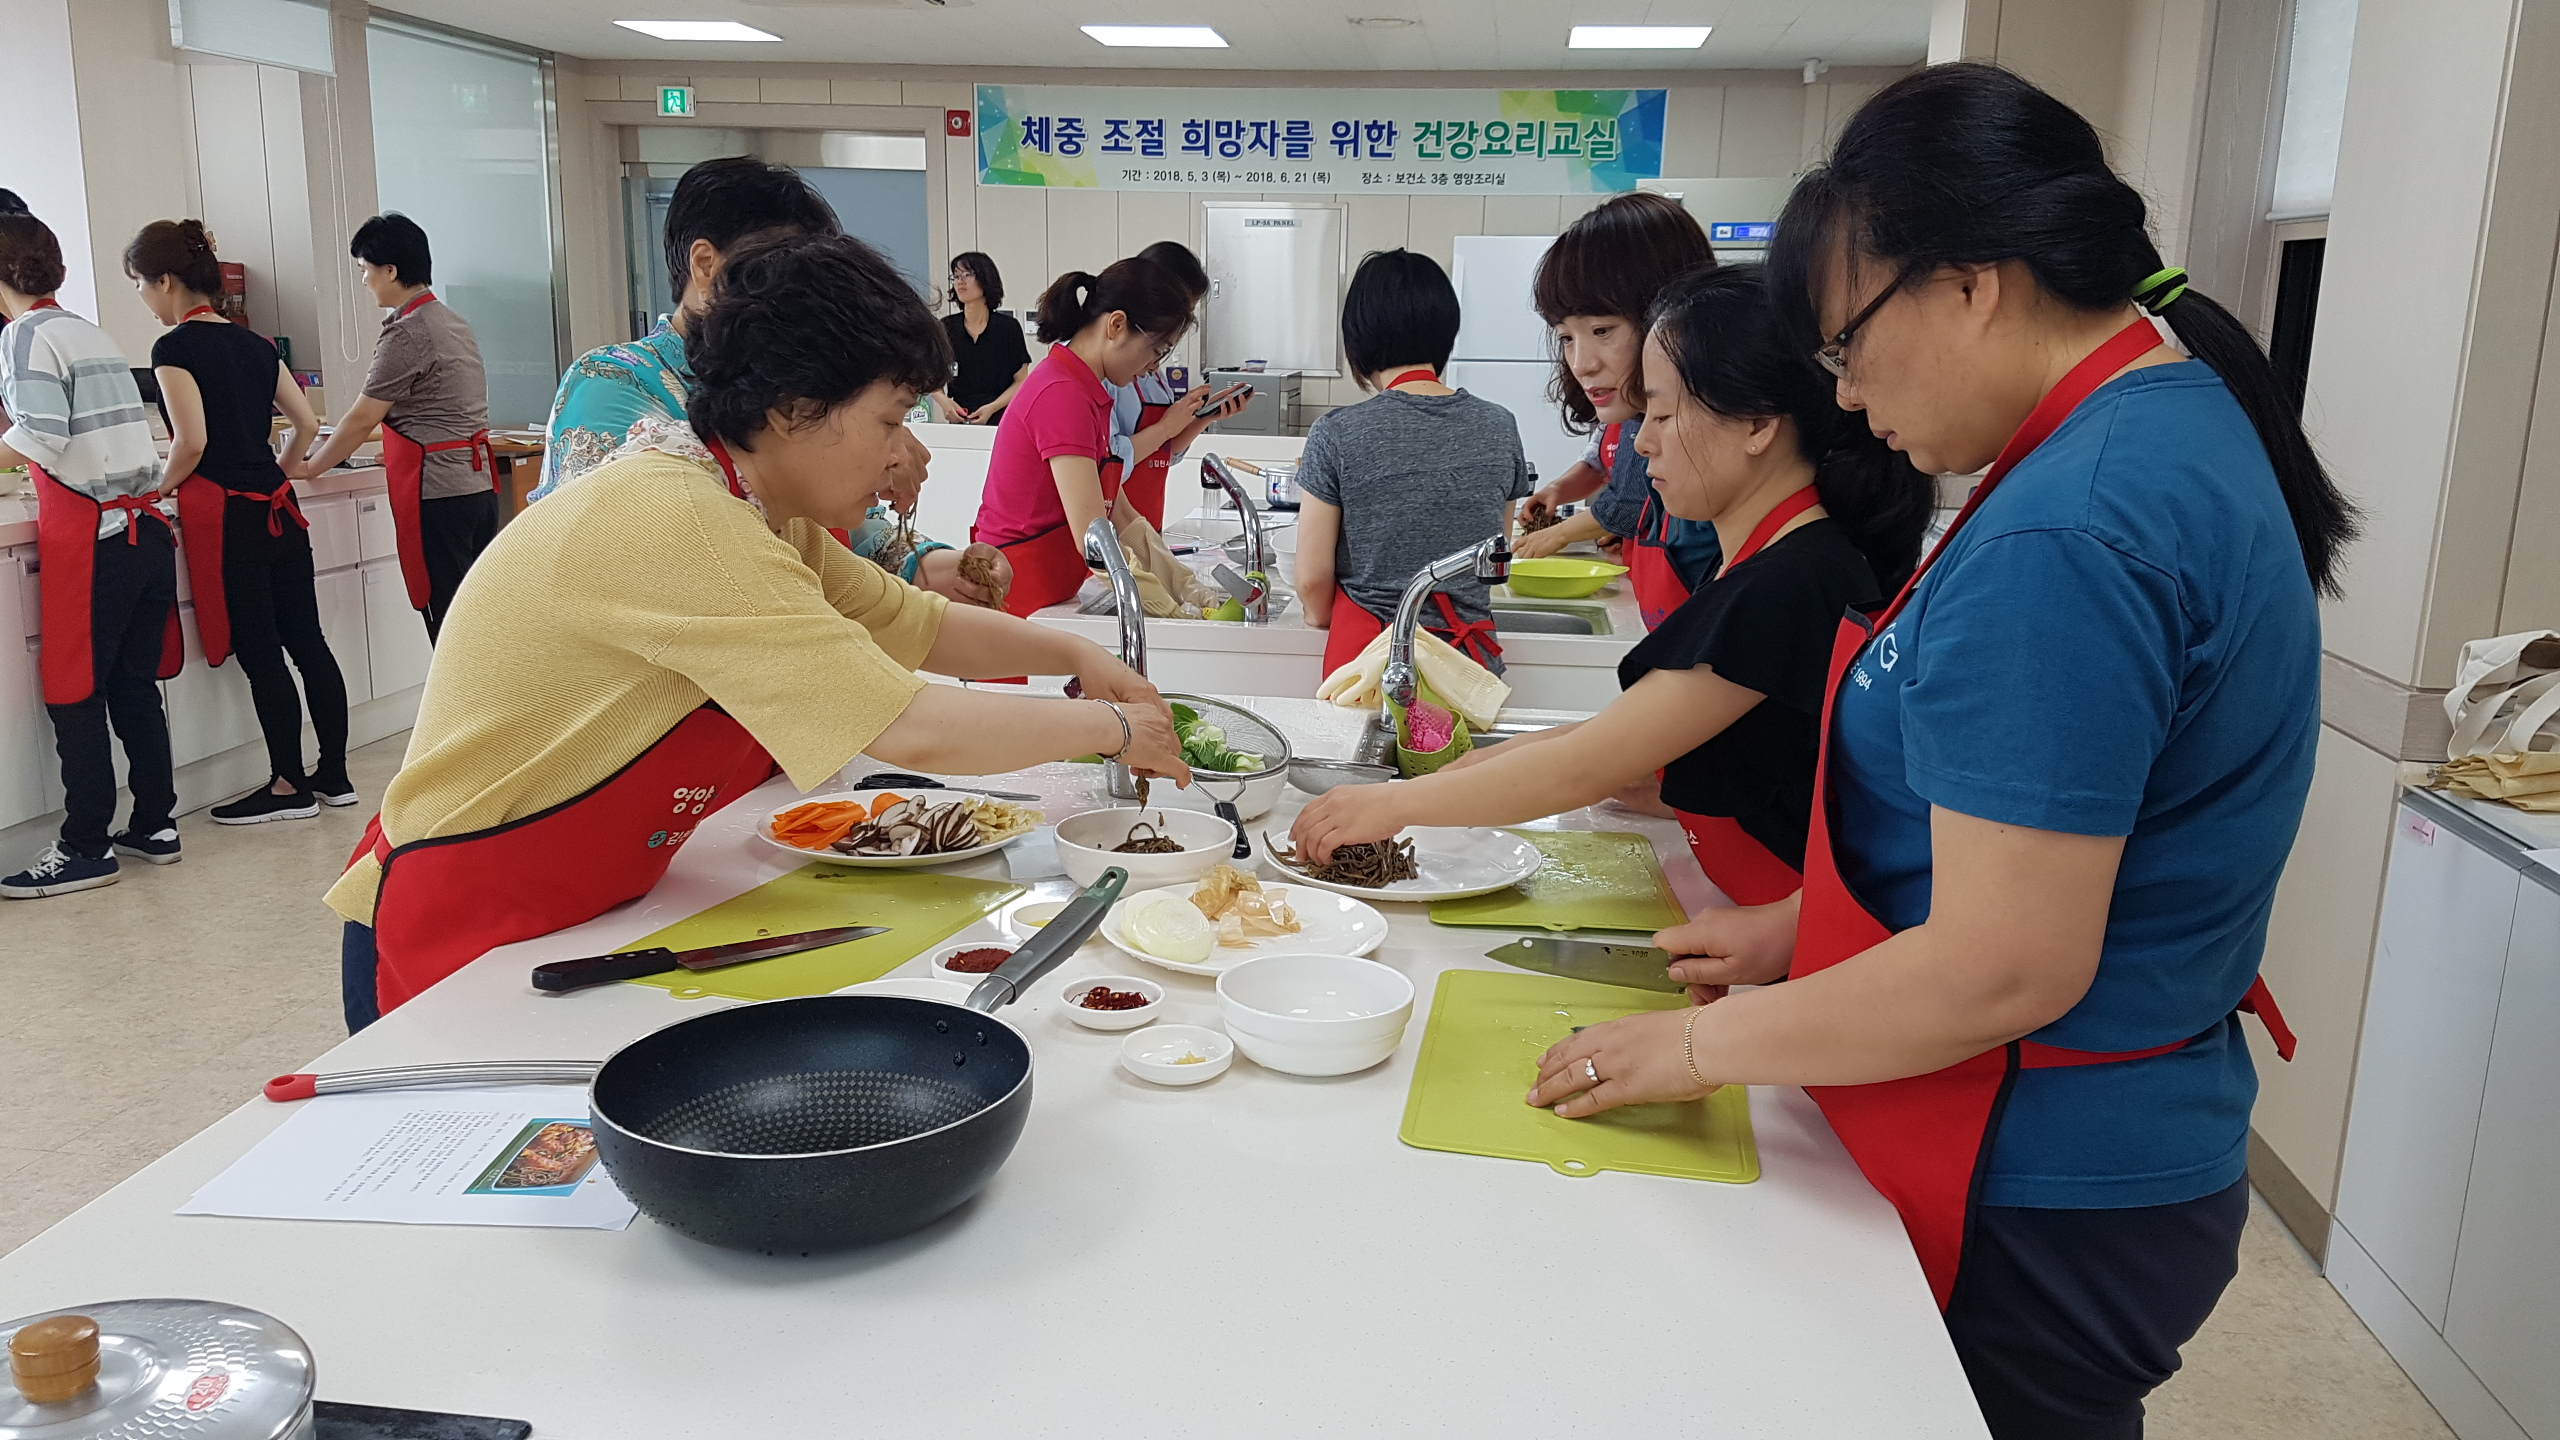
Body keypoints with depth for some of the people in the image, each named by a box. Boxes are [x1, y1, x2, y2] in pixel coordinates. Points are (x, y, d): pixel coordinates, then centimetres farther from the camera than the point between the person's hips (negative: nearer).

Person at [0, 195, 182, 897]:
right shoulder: (90, 331, 17)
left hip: (90, 536, -8)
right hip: (147, 526, 8)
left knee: (74, 695, 0)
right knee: (136, 686, 13)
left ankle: (85, 848, 5)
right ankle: (155, 825, 19)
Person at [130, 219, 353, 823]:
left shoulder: (175, 348, -9)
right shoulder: (255, 343, 12)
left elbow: (192, 441, -18)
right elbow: (307, 423, 14)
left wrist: (162, 487, -2)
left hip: (224, 517, -7)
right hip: (278, 508, 7)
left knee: (260, 655, 0)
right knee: (307, 641, 9)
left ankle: (289, 785, 8)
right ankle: (334, 775, 15)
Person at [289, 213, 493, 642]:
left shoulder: (406, 333, -11)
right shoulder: (453, 321, 14)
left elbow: (362, 419, -8)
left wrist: (310, 468, 3)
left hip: (437, 491, -9)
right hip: (479, 481, 9)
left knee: (445, 616, -4)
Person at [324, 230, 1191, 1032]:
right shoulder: (676, 523, -29)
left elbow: (917, 626, 14)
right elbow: (912, 731, -31)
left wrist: (1073, 654, 1)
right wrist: (1112, 728, -19)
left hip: (579, 911, 9)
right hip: (460, 939, -9)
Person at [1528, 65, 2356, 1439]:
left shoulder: (2061, 535, -28)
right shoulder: (2179, 420, 5)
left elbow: (2004, 967, -27)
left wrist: (1705, 1042, -14)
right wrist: (1801, 923, 11)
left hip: (2035, 1208, -9)